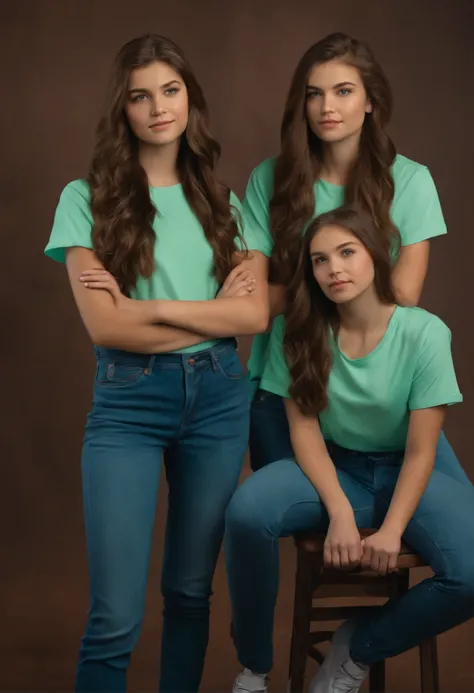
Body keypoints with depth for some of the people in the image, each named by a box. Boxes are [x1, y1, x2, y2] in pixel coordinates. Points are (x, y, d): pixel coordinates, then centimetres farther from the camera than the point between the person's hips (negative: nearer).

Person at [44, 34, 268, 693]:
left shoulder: (223, 202, 8)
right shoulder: (87, 198, -1)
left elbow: (256, 314, -3)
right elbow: (105, 326, -10)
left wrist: (152, 306, -12)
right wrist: (214, 312, -6)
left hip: (218, 398, 3)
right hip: (128, 402, -3)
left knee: (191, 590, 12)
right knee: (115, 618, -7)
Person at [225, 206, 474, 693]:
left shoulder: (424, 332, -16)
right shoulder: (298, 331, -9)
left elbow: (420, 450, -14)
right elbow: (304, 429, -10)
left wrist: (391, 530, -25)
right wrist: (340, 512, -24)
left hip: (404, 474, -1)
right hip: (333, 468, 1)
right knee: (247, 512, -32)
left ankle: (358, 649, 0)